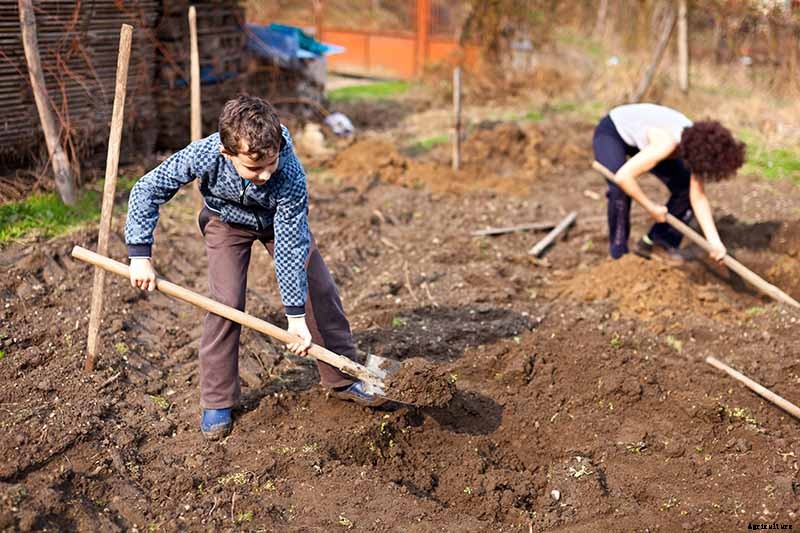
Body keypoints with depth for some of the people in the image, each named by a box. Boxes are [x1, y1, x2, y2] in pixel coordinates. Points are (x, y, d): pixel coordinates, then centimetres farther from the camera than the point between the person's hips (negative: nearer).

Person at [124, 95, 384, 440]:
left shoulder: (291, 176, -41)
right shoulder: (203, 155, -40)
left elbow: (289, 246, -34)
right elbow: (146, 191, -26)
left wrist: (296, 314, -30)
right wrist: (140, 256, -30)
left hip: (280, 221, 1)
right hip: (227, 222, -1)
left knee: (320, 291, -1)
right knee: (226, 304, -14)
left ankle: (343, 379, 17)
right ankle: (216, 402, 0)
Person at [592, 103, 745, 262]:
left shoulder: (697, 144, -19)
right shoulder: (666, 143, -42)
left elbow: (698, 197, -14)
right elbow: (623, 176, -45)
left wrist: (715, 242, -21)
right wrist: (652, 207, -29)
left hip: (641, 135, 7)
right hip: (611, 131, -7)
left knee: (686, 188, -4)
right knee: (620, 190, -31)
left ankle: (656, 242, 13)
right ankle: (619, 252, -10)